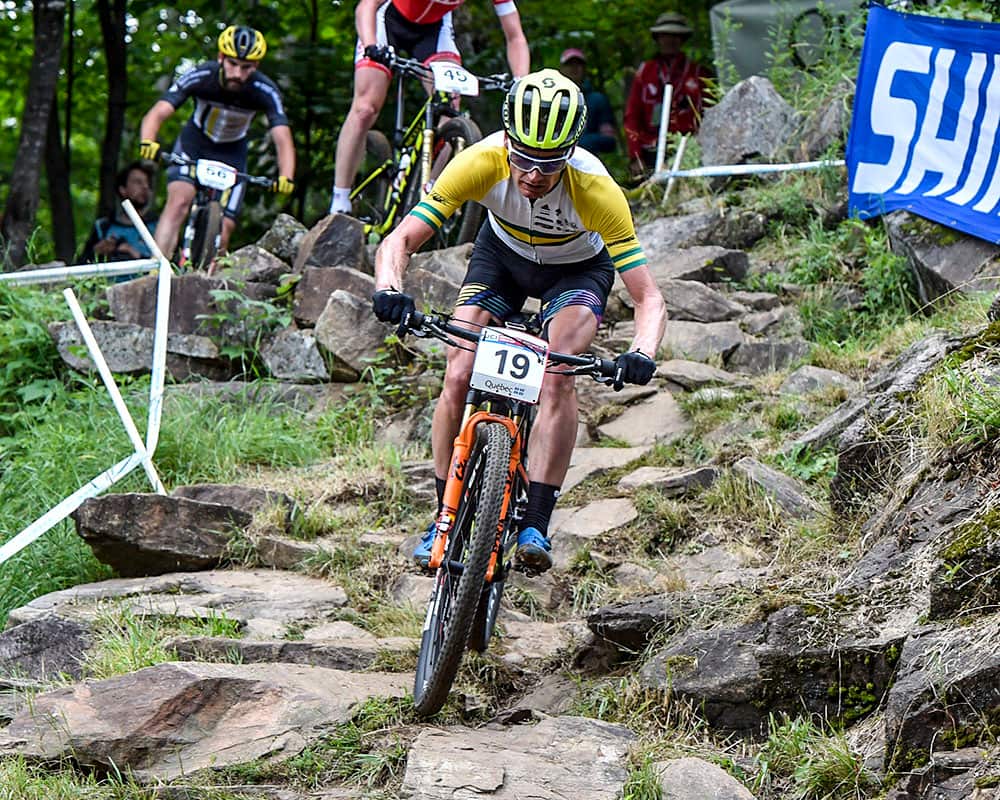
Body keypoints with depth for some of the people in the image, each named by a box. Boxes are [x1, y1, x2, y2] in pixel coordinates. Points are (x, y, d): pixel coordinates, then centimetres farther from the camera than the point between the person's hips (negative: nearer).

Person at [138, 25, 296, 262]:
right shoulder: (200, 77, -28)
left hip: (232, 153, 1)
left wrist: (285, 177, -52)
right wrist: (147, 142, -53)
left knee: (223, 231, -7)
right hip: (194, 143, -1)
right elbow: (156, 114, -32)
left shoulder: (265, 91, -26)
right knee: (179, 201, -27)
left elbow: (282, 138, -33)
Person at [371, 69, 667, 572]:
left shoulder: (596, 189, -37)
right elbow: (400, 239, -31)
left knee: (557, 376, -28)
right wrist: (389, 289, -52)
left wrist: (642, 353, -55)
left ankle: (536, 525, -22)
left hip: (577, 269, -2)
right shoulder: (482, 162, -34)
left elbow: (648, 298, -35)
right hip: (502, 254, 2)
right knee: (459, 376, -15)